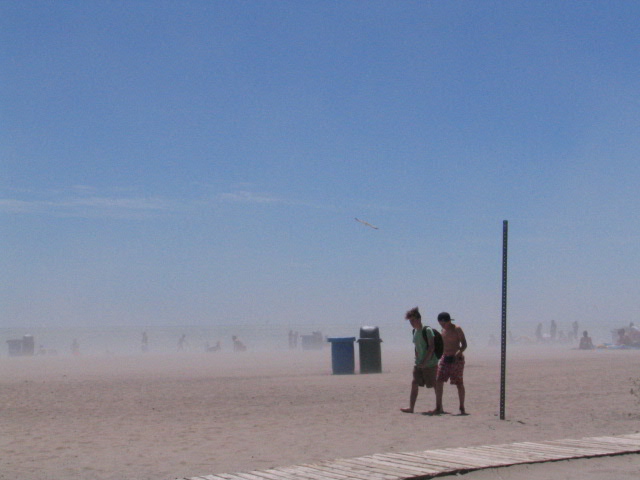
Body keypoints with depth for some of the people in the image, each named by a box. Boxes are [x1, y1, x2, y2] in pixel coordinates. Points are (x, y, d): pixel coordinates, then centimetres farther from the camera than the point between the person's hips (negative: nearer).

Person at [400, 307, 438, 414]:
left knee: (434, 385, 1)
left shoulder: (427, 330, -13)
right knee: (414, 383, 1)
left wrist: (425, 361, -19)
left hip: (430, 363, -7)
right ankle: (411, 407, 2)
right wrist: (418, 360, 11)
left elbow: (431, 347, -18)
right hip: (419, 364, 8)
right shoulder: (415, 331, 11)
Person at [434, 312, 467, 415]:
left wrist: (459, 352, -29)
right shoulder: (443, 330, 13)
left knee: (459, 383, -1)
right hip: (445, 358, 6)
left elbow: (464, 344, -11)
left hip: (457, 359, -6)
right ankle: (438, 408, -2)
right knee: (438, 381, -4)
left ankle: (462, 408, 8)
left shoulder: (457, 329, -7)